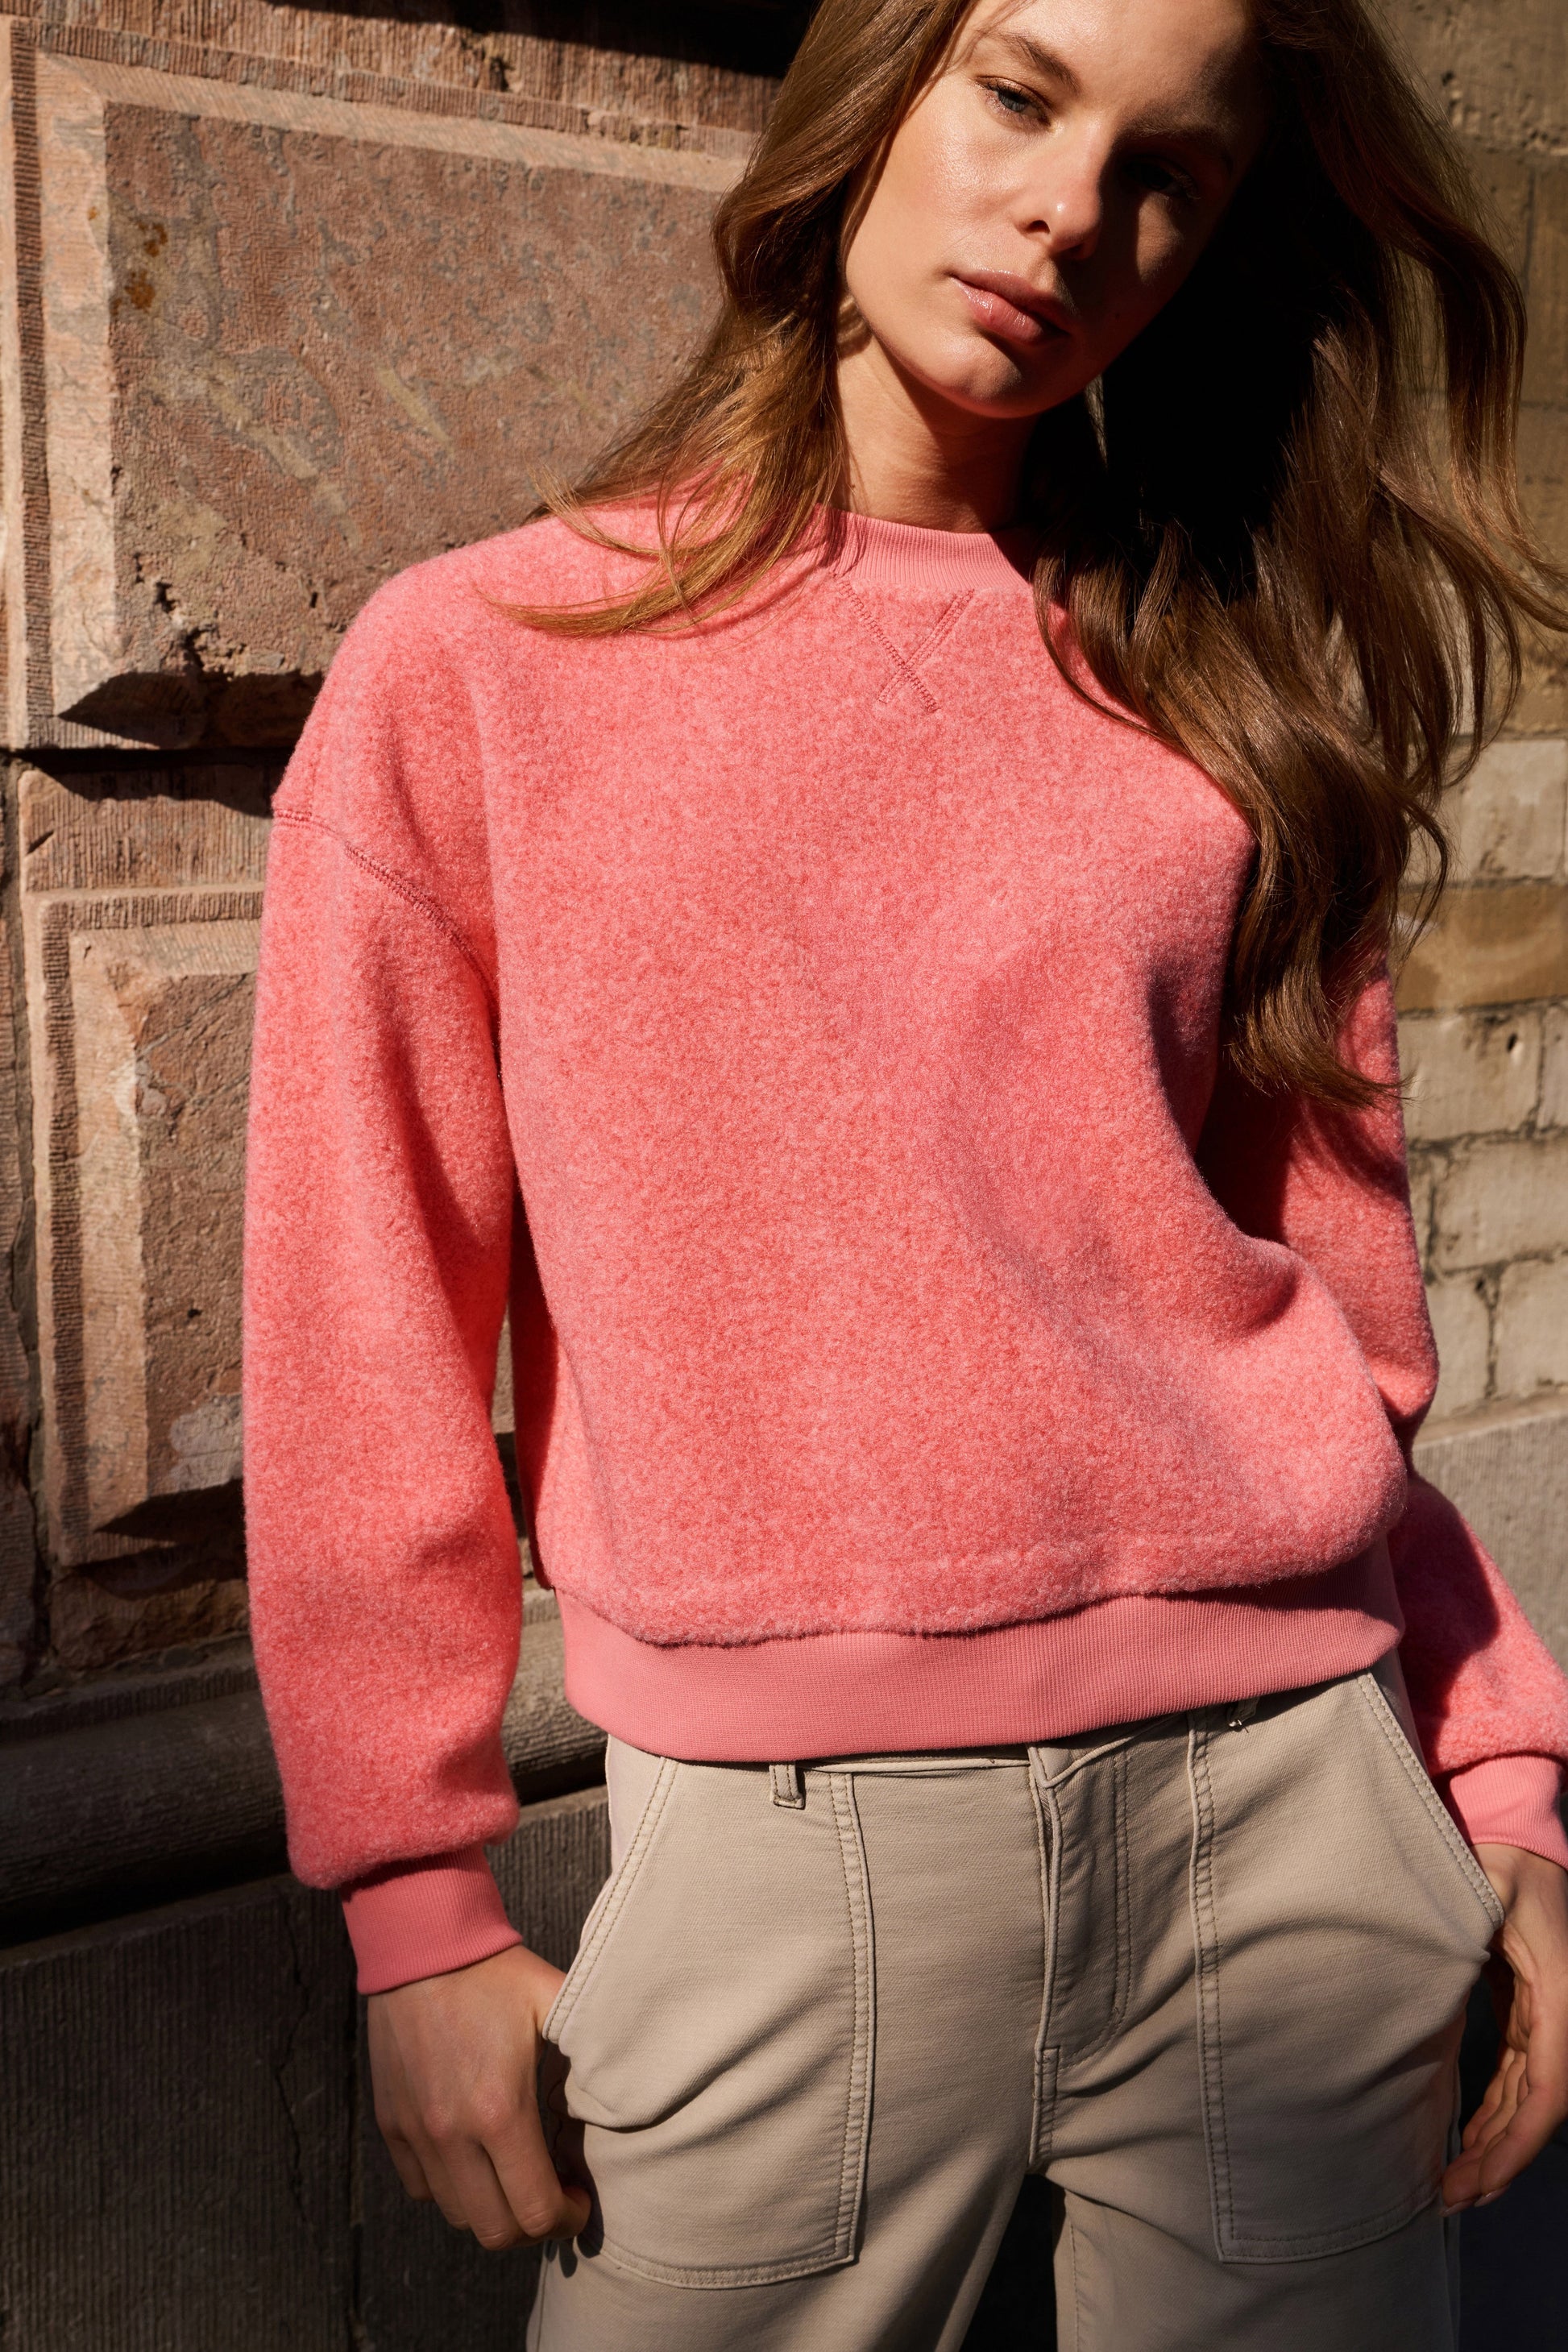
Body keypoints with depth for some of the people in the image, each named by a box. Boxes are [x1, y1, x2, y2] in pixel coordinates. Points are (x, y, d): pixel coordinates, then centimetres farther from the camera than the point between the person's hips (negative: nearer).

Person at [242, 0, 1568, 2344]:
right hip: (791, 1852, -2)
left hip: (1287, 1815, 3)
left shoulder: (1228, 711, 8)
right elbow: (368, 1333, -1)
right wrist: (419, 1900, -1)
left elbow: (1340, 1296, 9)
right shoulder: (477, 672, 0)